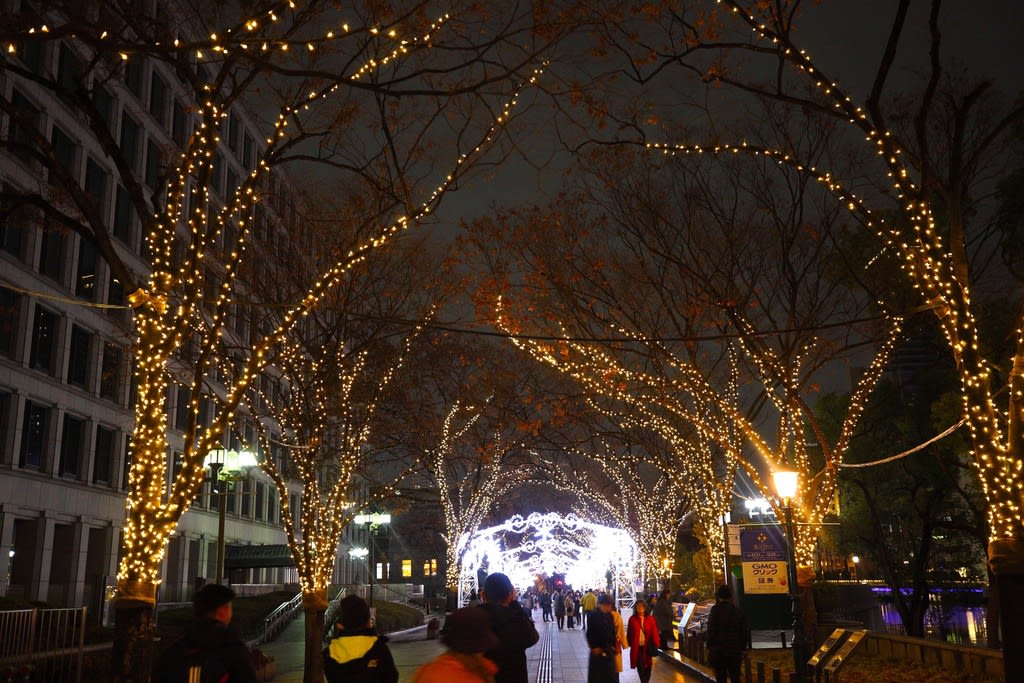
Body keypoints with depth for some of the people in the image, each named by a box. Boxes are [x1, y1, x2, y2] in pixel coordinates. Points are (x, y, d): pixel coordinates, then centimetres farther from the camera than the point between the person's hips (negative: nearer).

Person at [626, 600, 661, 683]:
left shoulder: (650, 619, -3)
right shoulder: (632, 619, -2)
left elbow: (654, 633, -3)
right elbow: (629, 633, 4)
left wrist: (656, 644, -9)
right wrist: (629, 643, -1)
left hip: (648, 646, 1)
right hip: (637, 647, -1)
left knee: (648, 667, 11)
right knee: (640, 667, -1)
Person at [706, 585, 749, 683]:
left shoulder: (715, 610, -10)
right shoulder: (738, 611, 3)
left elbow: (711, 630, -12)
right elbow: (745, 632, 6)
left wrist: (709, 646, -2)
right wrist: (743, 647, 15)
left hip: (718, 650, -3)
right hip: (735, 650, 3)